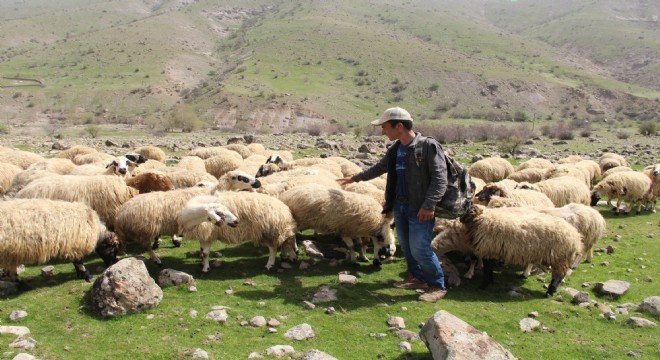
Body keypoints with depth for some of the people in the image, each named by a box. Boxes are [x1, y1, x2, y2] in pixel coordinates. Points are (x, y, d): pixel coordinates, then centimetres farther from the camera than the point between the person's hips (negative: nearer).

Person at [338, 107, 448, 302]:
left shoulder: (428, 146, -14)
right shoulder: (395, 149, 10)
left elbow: (439, 179, -18)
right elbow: (380, 168, 26)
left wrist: (429, 205, -25)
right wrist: (355, 178, 32)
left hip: (420, 209, -8)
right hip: (399, 205, 8)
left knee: (419, 249, -8)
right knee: (406, 246, 14)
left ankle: (438, 286, 8)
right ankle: (417, 278, 31)